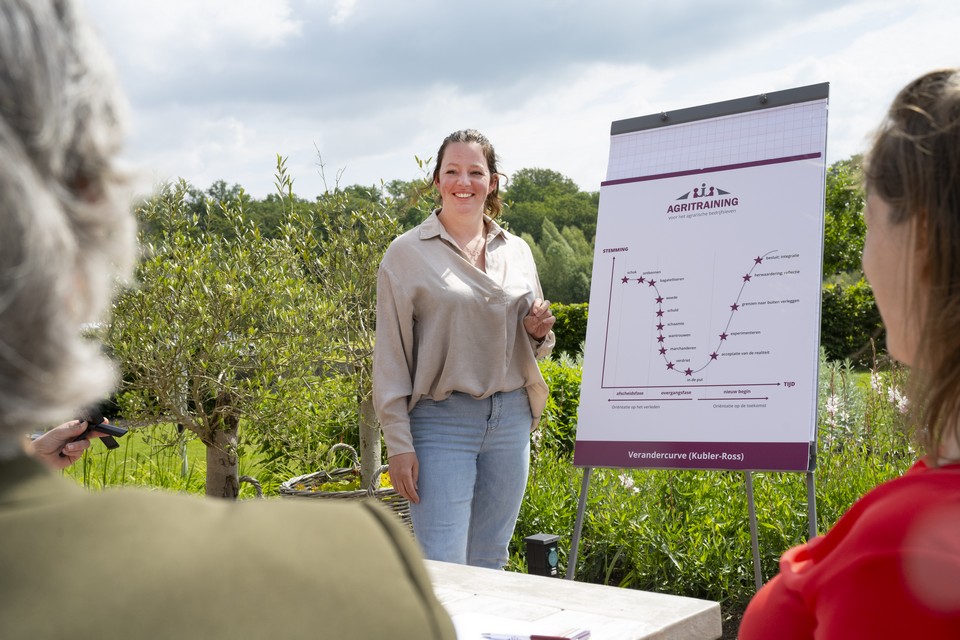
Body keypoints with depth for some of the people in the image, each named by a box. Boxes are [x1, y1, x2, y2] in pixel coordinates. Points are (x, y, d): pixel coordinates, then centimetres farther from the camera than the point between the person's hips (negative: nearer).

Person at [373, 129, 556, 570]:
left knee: (489, 563, 13)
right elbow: (391, 356, -4)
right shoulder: (408, 253, -2)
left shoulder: (517, 252, 11)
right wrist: (399, 443, -9)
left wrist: (537, 333, -4)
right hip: (441, 419, -4)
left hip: (511, 418, 5)